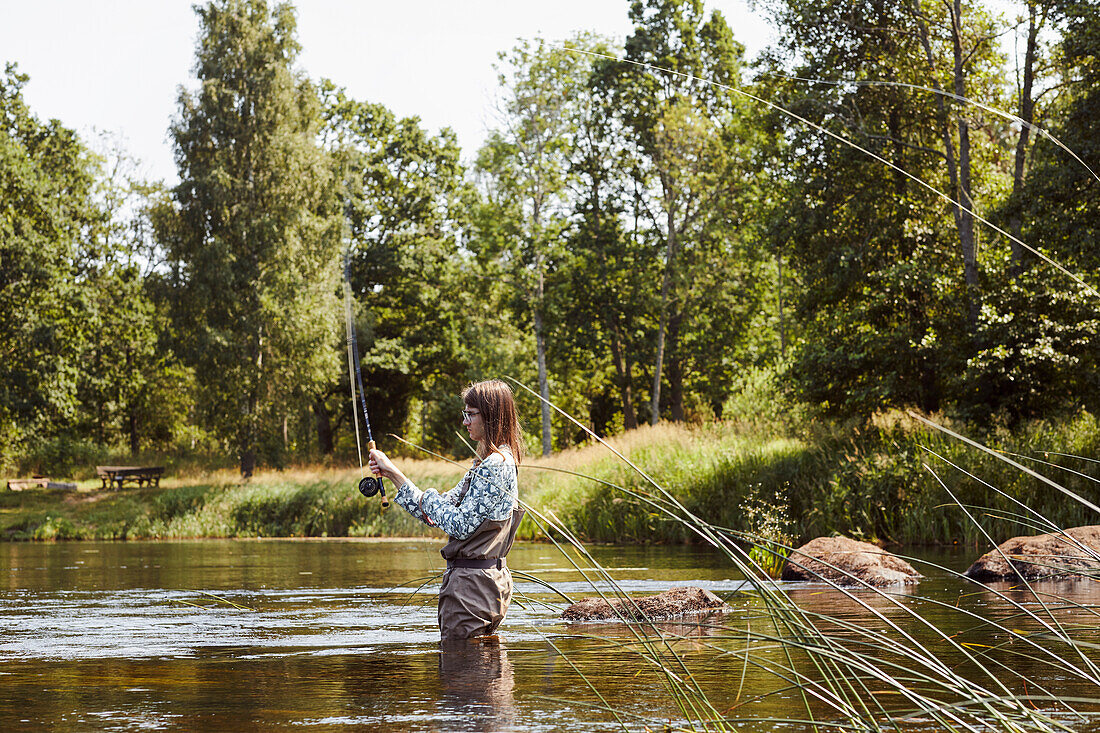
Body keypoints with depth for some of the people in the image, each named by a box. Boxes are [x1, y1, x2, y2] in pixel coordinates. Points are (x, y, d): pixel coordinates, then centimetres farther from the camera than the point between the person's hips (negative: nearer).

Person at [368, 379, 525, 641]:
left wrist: (428, 497, -4)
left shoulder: (497, 465, -16)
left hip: (472, 580, -10)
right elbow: (436, 514, 16)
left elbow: (460, 525, -21)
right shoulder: (485, 463, 16)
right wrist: (392, 471, 13)